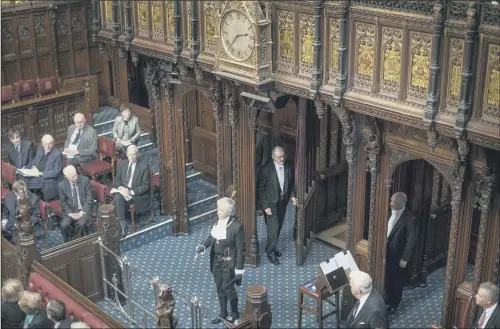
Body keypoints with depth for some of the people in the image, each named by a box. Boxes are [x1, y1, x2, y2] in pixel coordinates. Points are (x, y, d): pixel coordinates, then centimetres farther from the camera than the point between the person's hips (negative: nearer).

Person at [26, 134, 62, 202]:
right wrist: (33, 166, 3)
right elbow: (34, 160, 25)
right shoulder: (40, 149, 10)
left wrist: (41, 173, -19)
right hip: (35, 177, 6)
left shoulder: (58, 154, -10)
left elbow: (56, 172, -13)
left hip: (48, 180, -6)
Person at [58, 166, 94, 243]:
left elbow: (90, 199, -6)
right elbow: (63, 203, 3)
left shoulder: (85, 180, -9)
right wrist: (70, 213, -13)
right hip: (70, 210, 1)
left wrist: (82, 212, -15)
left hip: (84, 209, -1)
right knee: (64, 225, -25)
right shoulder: (62, 185, -5)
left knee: (81, 224, -30)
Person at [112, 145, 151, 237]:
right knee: (117, 197, -32)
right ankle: (122, 224, -32)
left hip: (137, 194, -4)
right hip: (123, 190, 4)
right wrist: (121, 188, -12)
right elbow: (117, 179, 11)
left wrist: (131, 192, -20)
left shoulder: (144, 167, -5)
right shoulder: (122, 164, 8)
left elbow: (145, 186, -7)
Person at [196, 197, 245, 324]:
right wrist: (204, 245, -8)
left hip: (229, 262, -6)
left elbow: (241, 250, -18)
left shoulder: (237, 226, -23)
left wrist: (239, 270, -16)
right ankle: (223, 313, 36)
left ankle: (235, 313, 30)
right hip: (216, 260, 6)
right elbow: (212, 235, 12)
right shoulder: (219, 221, -5)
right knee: (220, 288, 18)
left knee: (228, 288, 5)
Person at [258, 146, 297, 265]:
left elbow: (292, 183, 9)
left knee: (278, 227, 15)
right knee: (274, 227, -7)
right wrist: (265, 206, -15)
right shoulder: (266, 169, -19)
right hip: (271, 203, -5)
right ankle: (270, 253, 8)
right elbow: (261, 189, -13)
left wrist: (292, 195, -7)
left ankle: (272, 248, 35)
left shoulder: (289, 167, -6)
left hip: (283, 202, 5)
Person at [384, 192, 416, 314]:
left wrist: (405, 258, -15)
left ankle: (394, 304, 30)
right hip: (387, 251, 6)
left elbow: (410, 240, -18)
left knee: (397, 280, 13)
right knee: (387, 278, 21)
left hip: (398, 255, -6)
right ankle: (389, 299, 42)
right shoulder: (391, 213, -3)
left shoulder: (408, 218, -23)